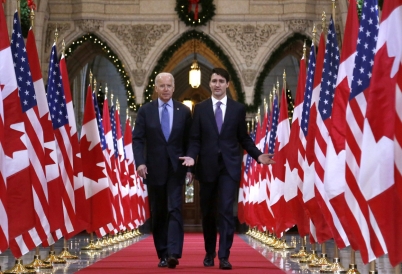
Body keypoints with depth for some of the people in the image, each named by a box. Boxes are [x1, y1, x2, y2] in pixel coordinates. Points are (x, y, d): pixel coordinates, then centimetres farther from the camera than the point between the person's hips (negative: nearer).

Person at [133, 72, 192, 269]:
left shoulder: (184, 111, 4)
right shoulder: (145, 111, 3)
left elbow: (189, 141, 7)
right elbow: (138, 139, -2)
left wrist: (190, 166, 1)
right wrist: (140, 162, -16)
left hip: (176, 169, -1)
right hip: (154, 169, 1)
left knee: (174, 210, -12)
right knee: (158, 214, 7)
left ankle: (173, 254, -18)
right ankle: (162, 255, 15)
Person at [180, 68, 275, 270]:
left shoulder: (238, 108, 5)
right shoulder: (200, 108, 6)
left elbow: (244, 138, 8)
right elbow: (195, 138, 3)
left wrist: (258, 155, -5)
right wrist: (191, 156, -15)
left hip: (230, 166, -1)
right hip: (207, 166, 1)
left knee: (226, 210, -11)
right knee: (208, 212, 10)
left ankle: (224, 256, -10)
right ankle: (209, 253, 26)